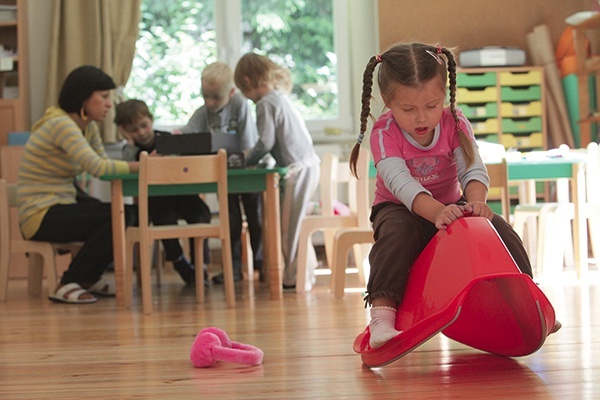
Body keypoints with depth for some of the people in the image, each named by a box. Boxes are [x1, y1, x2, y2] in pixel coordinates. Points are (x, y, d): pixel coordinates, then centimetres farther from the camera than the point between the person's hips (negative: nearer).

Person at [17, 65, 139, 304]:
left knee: (126, 215, -1)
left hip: (61, 208, 9)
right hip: (40, 216, -9)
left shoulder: (88, 127, 10)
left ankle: (88, 278, 16)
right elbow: (97, 167, -31)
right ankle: (67, 285, -9)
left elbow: (105, 165, -1)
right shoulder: (61, 124, -20)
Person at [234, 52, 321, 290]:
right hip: (310, 163, 9)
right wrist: (254, 155, 21)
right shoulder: (281, 97, 17)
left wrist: (249, 158, 1)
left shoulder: (265, 103, -11)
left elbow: (266, 142, -15)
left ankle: (296, 278, 0)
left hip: (297, 169, -9)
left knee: (290, 225, -3)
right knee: (295, 223, 15)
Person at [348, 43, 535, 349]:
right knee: (397, 233, -36)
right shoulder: (384, 133, -21)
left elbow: (473, 169, -20)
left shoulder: (454, 123, -11)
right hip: (400, 208, -3)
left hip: (450, 205, 3)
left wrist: (476, 201, -44)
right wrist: (436, 211, -53)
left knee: (498, 228, -18)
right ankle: (381, 318, -42)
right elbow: (400, 182, -35)